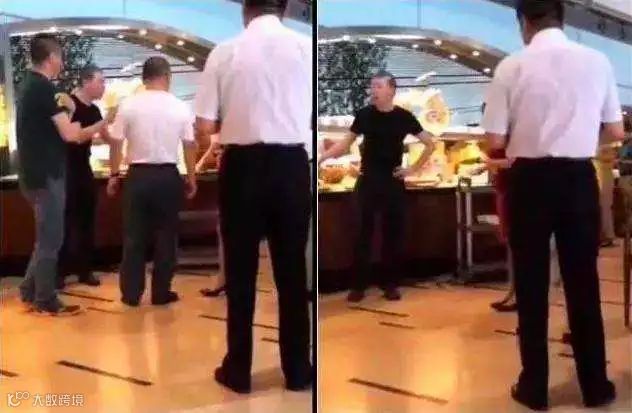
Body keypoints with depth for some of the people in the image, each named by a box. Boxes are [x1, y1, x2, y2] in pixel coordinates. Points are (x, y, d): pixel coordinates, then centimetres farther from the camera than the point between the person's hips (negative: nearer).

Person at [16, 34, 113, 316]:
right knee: (50, 240, -1)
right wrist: (103, 124, -6)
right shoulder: (44, 88, -15)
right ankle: (46, 302, 7)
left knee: (46, 238, 18)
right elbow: (69, 135, -18)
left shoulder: (29, 86, 14)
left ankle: (30, 293, 23)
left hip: (34, 173, 9)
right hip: (46, 175, -9)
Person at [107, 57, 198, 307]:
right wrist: (191, 179, 12)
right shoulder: (180, 107, -2)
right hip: (168, 176, 0)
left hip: (138, 176, 0)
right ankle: (161, 292, 14)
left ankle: (131, 293, 13)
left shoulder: (128, 105, -2)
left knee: (134, 236, 9)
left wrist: (114, 175, 12)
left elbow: (116, 143, 0)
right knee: (166, 236, 9)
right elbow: (189, 146, 1)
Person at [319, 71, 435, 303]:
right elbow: (346, 143, 5)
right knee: (363, 232, 2)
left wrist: (414, 169, 1)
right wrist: (322, 157, -8)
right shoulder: (364, 114, -1)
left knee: (393, 232, 5)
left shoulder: (404, 117, -2)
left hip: (393, 182, 0)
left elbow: (429, 144, 7)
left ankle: (390, 284, 16)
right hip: (368, 181, 0)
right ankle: (359, 285, 9)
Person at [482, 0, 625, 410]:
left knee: (531, 285, 9)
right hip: (578, 179, 2)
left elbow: (495, 140, -6)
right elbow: (616, 132, 6)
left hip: (530, 179, -2)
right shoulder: (597, 61, 0)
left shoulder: (512, 67, -6)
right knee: (583, 282, 13)